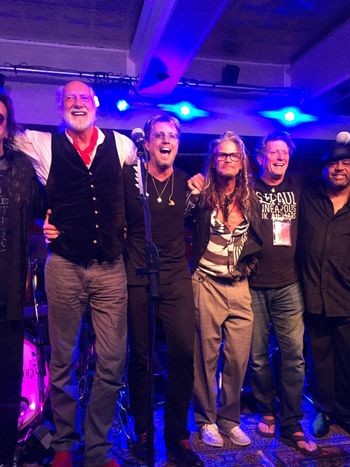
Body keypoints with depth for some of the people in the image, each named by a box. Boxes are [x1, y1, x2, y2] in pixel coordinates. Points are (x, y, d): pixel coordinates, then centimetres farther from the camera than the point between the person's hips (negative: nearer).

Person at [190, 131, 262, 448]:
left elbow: (257, 239, 16)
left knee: (238, 358, 6)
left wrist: (249, 262, 4)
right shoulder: (203, 196, -1)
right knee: (206, 355, 4)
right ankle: (206, 420, 22)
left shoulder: (249, 198, 8)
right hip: (207, 283, -3)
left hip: (240, 286, 3)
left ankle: (230, 420, 25)